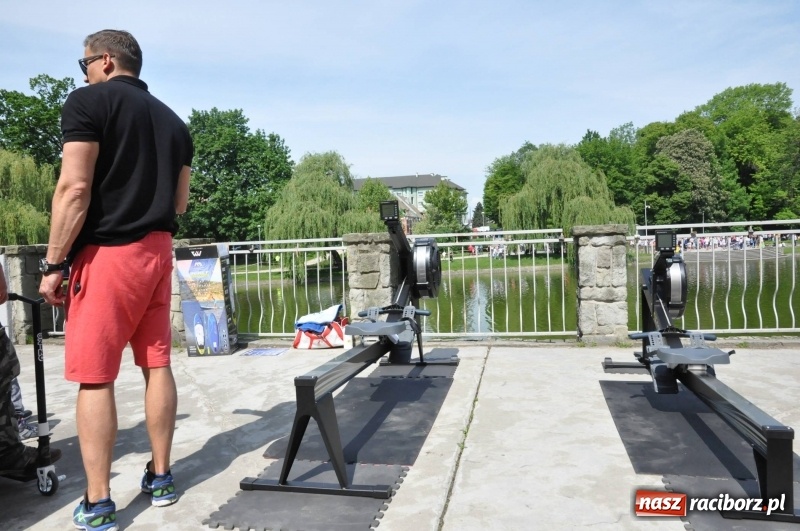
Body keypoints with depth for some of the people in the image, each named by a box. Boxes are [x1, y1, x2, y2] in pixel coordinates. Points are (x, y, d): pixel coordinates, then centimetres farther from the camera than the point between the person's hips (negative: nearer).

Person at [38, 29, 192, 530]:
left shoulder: (88, 101, -4)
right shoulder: (173, 120, 15)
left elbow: (75, 189, -13)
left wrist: (53, 263, -9)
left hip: (109, 253, -6)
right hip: (159, 251, 7)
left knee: (95, 377, -1)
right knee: (157, 365, 11)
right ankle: (161, 478, 21)